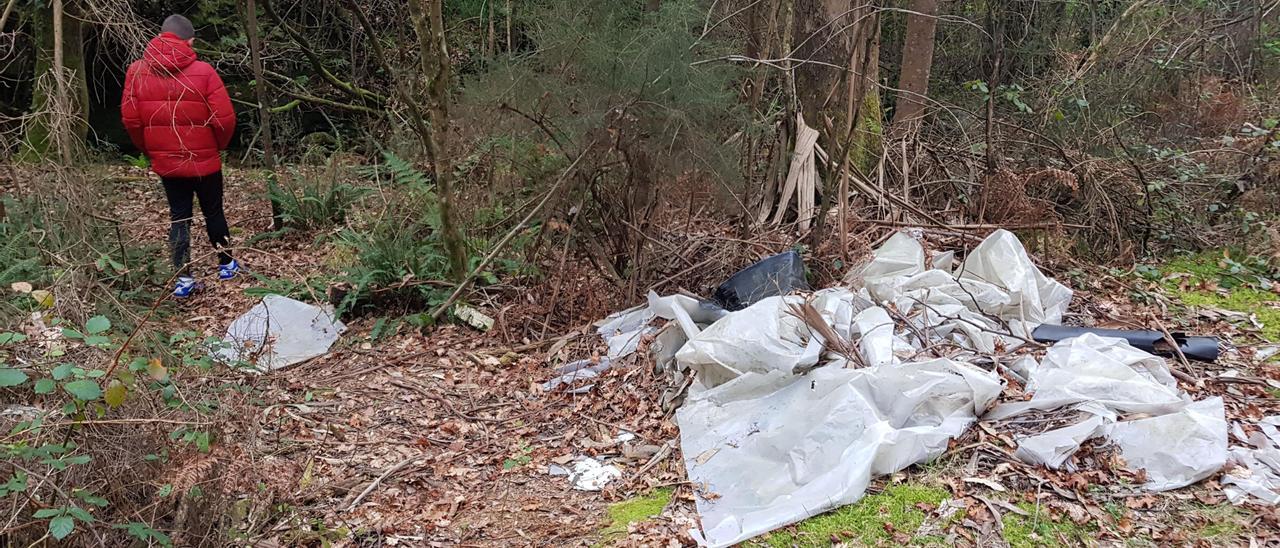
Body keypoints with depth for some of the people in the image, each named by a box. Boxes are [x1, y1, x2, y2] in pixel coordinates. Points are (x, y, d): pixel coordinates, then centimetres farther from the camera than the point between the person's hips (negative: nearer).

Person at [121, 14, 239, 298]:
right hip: (204, 159, -2)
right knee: (213, 212, 15)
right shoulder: (203, 71, -14)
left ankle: (183, 278, 7)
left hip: (166, 161, 2)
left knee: (178, 216, 10)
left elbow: (130, 118, -1)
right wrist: (220, 145, 6)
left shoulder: (137, 71, -4)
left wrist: (148, 149, 14)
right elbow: (224, 117, -13)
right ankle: (226, 264, 29)